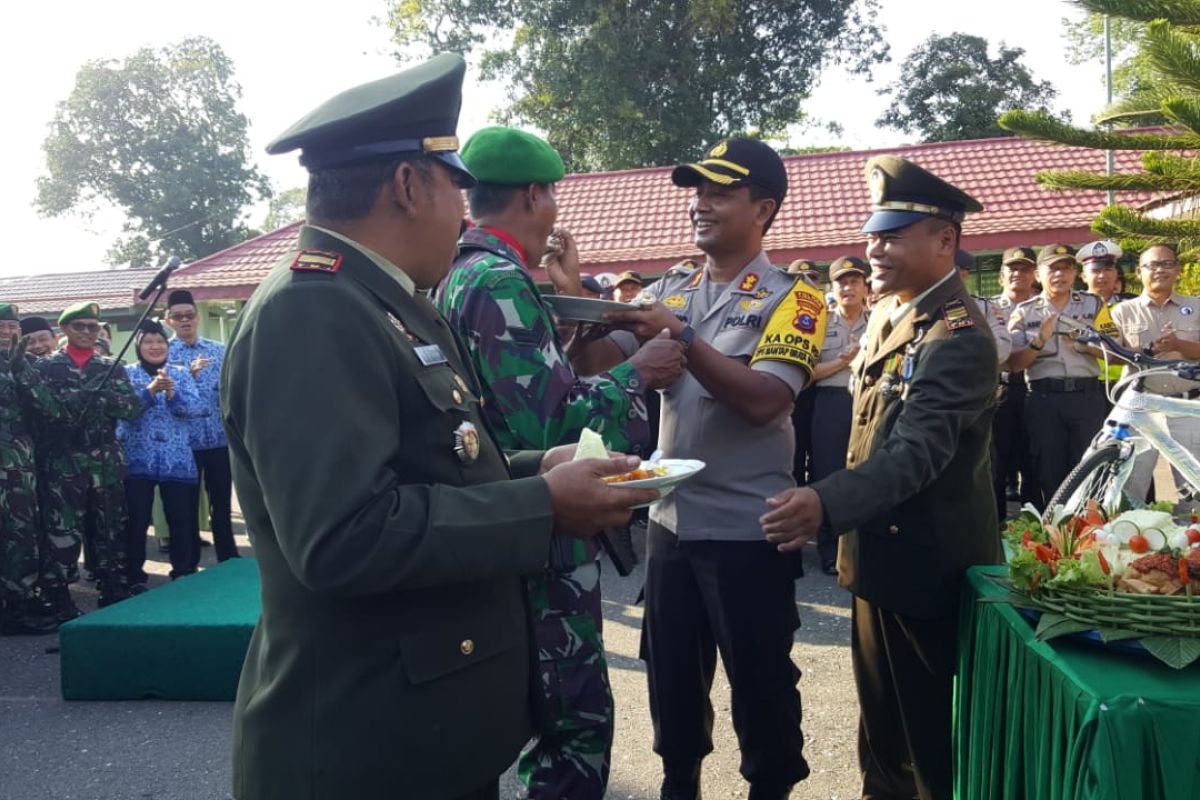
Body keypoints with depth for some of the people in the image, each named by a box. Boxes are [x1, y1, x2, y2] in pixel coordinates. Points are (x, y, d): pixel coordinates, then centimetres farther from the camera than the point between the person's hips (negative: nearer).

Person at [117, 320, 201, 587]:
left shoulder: (181, 373, 9)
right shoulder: (126, 374, 3)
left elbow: (192, 407, -4)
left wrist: (172, 392, -22)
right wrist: (151, 390, -25)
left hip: (177, 460, 2)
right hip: (137, 461, -1)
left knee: (182, 519, 5)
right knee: (136, 521, 2)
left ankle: (184, 573, 19)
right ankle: (135, 578, 14)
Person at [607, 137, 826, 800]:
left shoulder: (790, 298, -9)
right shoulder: (671, 286, 6)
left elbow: (762, 399, -22)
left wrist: (682, 338, -27)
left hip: (746, 526, -5)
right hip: (671, 515, 5)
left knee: (760, 678, 11)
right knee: (671, 670, 18)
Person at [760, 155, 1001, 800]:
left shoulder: (957, 335, -21)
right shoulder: (888, 312, 7)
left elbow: (919, 452, -33)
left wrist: (826, 504, -46)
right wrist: (841, 515, 18)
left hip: (929, 564, -8)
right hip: (877, 550, 9)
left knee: (932, 726, 9)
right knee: (879, 709, 22)